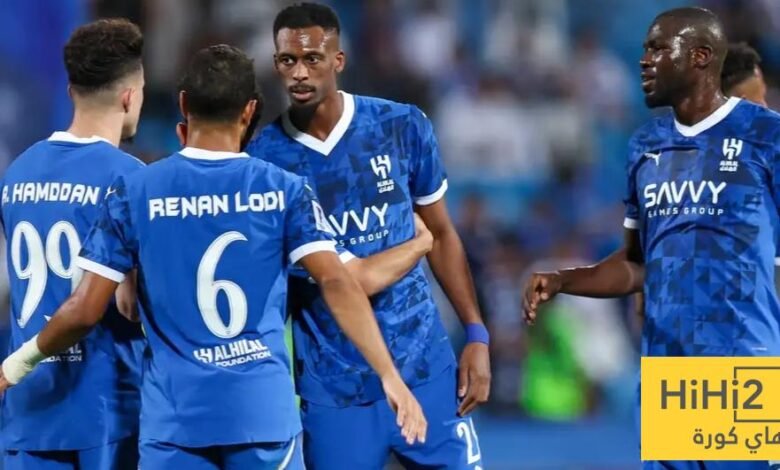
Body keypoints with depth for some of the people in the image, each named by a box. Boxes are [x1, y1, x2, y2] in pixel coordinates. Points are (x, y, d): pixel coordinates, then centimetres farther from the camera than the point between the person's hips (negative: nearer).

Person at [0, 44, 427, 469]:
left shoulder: (134, 193, 0)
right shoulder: (284, 190, 0)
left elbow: (85, 310, -1)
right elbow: (337, 283, -10)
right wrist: (390, 376, -11)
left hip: (175, 416, 0)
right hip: (265, 410, 1)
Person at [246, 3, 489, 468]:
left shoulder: (403, 128, -2)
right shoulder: (263, 158, -5)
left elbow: (440, 234, 8)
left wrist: (477, 334, 3)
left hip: (423, 364, 1)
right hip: (331, 383, -1)